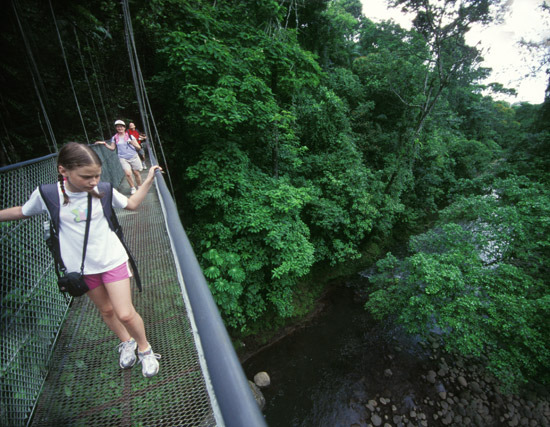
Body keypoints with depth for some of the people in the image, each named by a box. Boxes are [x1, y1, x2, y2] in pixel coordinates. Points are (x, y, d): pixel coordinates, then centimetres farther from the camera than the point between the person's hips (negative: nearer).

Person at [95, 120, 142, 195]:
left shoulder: (130, 136, 2)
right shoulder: (114, 138, 7)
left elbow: (139, 147, 0)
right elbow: (112, 148, 12)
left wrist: (132, 143, -16)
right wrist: (105, 143, 0)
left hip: (134, 157, 0)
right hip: (123, 158, 0)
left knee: (136, 173, 3)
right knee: (128, 173, -16)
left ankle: (139, 187, 23)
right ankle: (132, 188, 3)